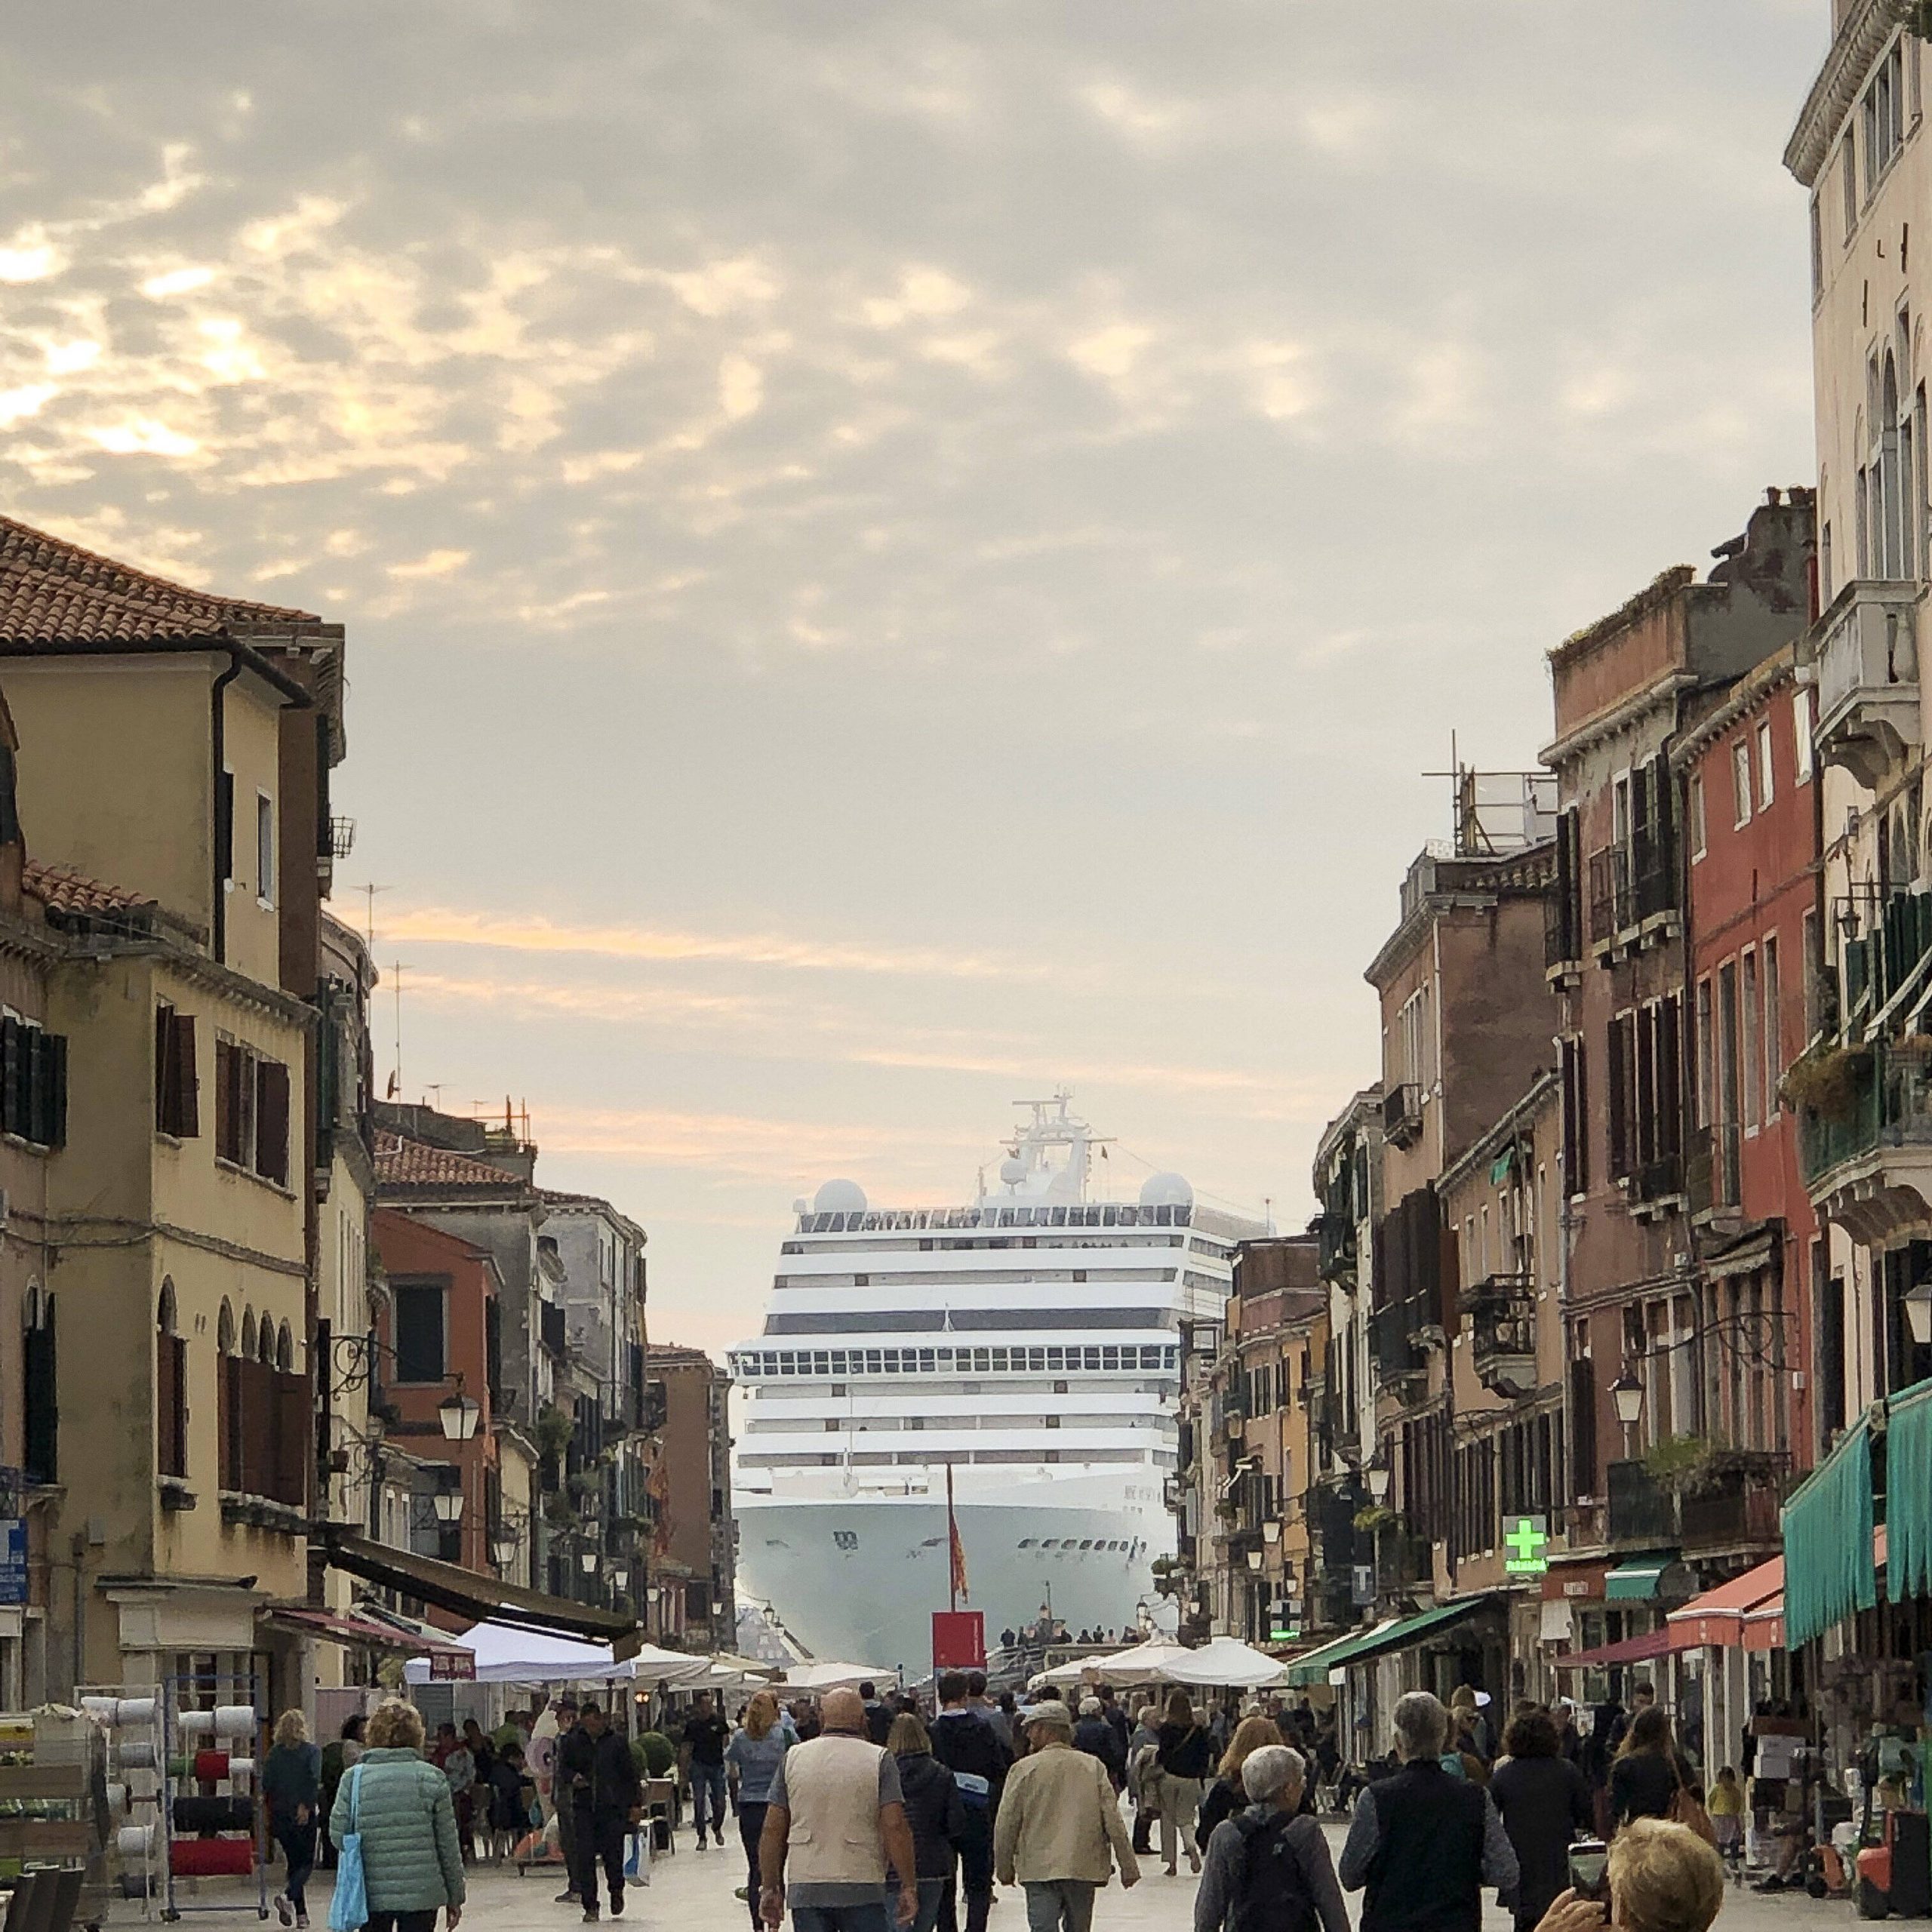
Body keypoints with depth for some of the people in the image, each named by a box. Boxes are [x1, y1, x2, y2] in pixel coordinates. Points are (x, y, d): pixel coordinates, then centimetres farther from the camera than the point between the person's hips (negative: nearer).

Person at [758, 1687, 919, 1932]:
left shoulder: (794, 1758, 7)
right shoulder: (879, 1760, -1)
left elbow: (773, 1829, 6)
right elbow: (895, 1827, -8)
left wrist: (770, 1887, 13)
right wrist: (908, 1886, -2)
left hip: (804, 1891, 2)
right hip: (862, 1892, -2)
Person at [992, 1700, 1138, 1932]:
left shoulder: (1023, 1769, -3)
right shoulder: (1093, 1767, 3)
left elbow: (1006, 1825, -1)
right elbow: (1114, 1821, 0)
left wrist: (1004, 1869, 12)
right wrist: (1128, 1866, 5)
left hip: (1039, 1869, -3)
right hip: (1085, 1868, 3)